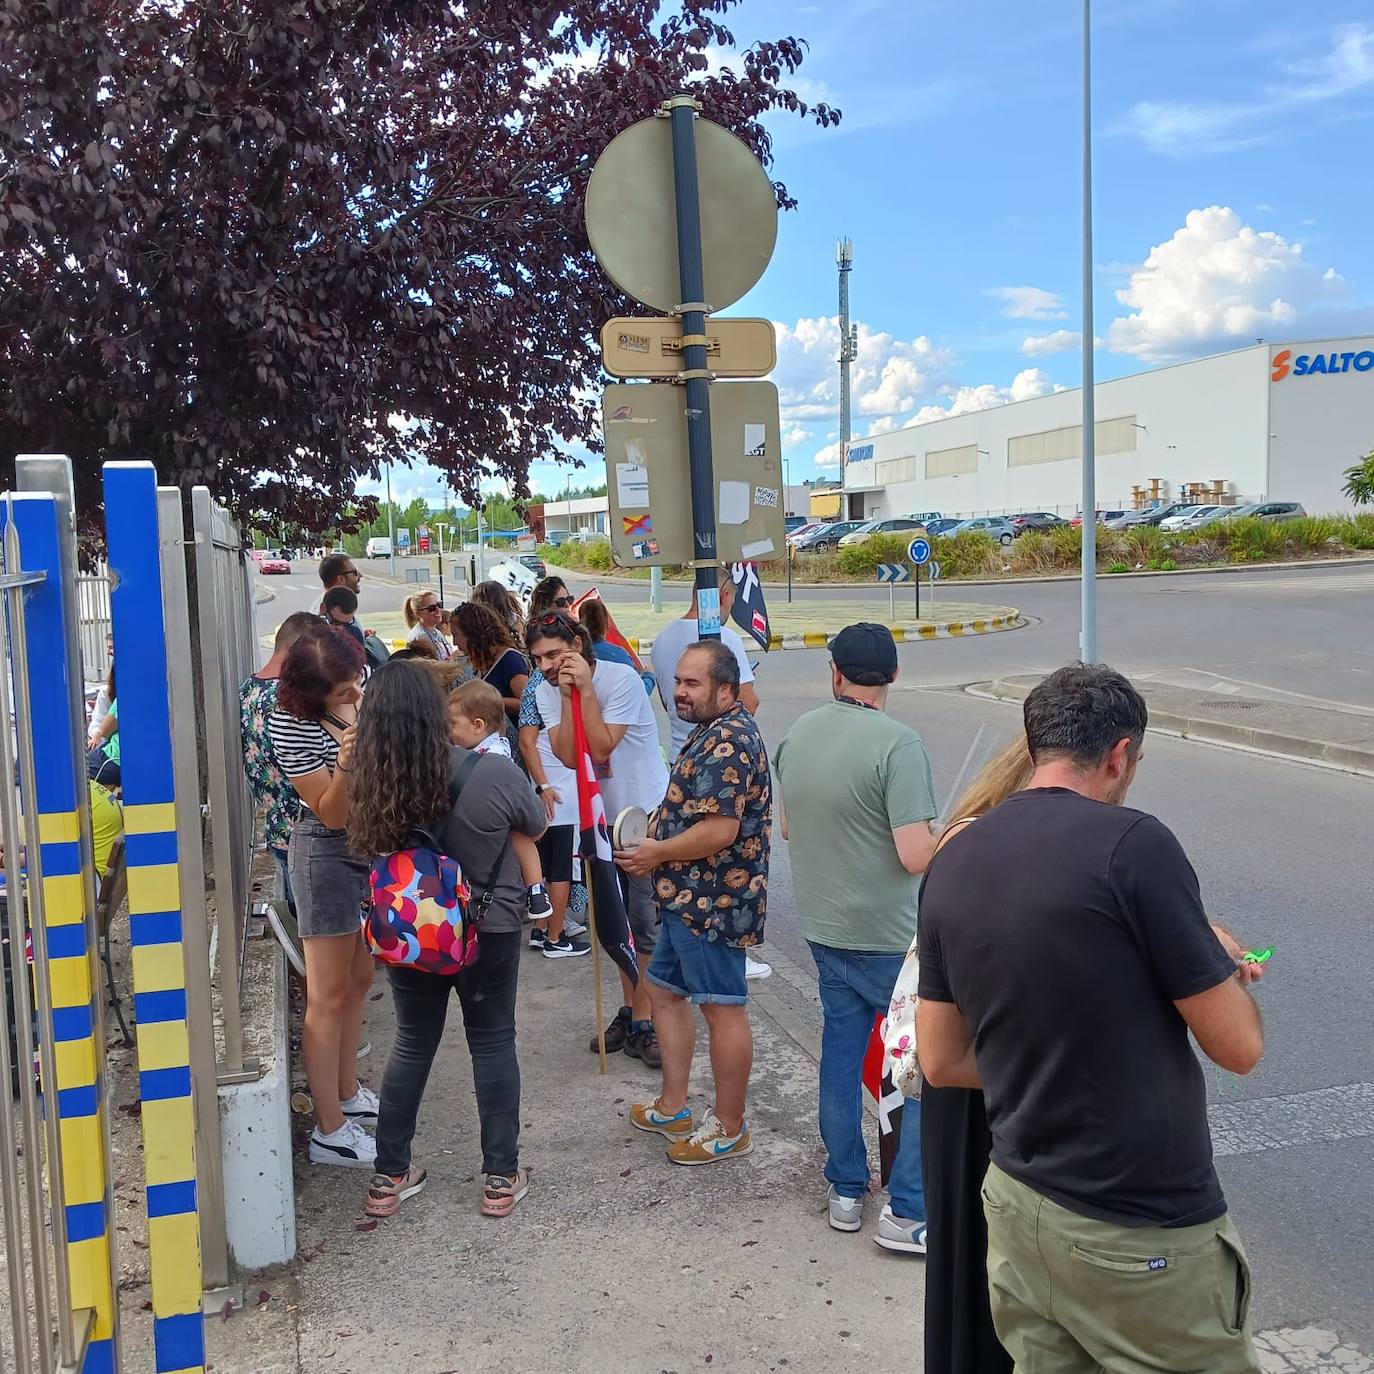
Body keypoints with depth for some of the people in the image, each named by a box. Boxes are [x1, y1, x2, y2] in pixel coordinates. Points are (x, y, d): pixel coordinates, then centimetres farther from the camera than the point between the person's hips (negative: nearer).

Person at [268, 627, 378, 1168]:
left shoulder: (368, 696, -5)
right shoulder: (290, 725, -21)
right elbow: (333, 813, -22)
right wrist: (345, 763, -36)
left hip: (373, 847, 7)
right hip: (328, 855, -7)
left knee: (359, 981, 18)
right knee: (329, 995, 0)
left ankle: (347, 1092, 35)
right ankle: (329, 1131, 10)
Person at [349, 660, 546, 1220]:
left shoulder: (370, 783, -17)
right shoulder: (494, 773, -23)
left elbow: (371, 848, 2)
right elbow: (536, 828, -4)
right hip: (489, 932, -2)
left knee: (412, 1045, 18)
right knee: (493, 1045, 13)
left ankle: (389, 1177, 27)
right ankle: (501, 1179, 22)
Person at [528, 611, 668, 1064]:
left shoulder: (621, 678, -21)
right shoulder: (548, 691, -6)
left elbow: (602, 746, -28)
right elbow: (569, 756, -17)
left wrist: (586, 689, -28)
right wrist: (567, 696, -24)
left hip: (647, 810, -6)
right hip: (601, 815, 6)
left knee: (645, 921, -5)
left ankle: (640, 1023, 3)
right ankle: (632, 1010, 28)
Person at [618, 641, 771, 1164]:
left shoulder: (726, 743, -21)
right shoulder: (717, 732, 13)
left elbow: (719, 831, -28)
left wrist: (657, 853, -14)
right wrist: (659, 843, 12)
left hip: (712, 901, -11)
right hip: (691, 898, 11)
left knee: (724, 1010, 1)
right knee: (665, 989, 19)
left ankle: (729, 1129, 14)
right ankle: (673, 1108, 31)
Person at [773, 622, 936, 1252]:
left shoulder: (799, 733, 2)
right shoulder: (897, 743, -20)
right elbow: (916, 855, -24)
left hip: (824, 928, 7)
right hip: (889, 938, -7)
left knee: (841, 1052, 17)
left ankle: (846, 1192, 28)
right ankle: (907, 1211, 8)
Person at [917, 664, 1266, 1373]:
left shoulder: (950, 863, 1)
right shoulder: (1134, 843, -19)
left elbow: (942, 1063, 6)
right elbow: (1240, 1047, -13)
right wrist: (1222, 961, 6)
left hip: (1016, 1205, 6)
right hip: (1141, 1235, -6)